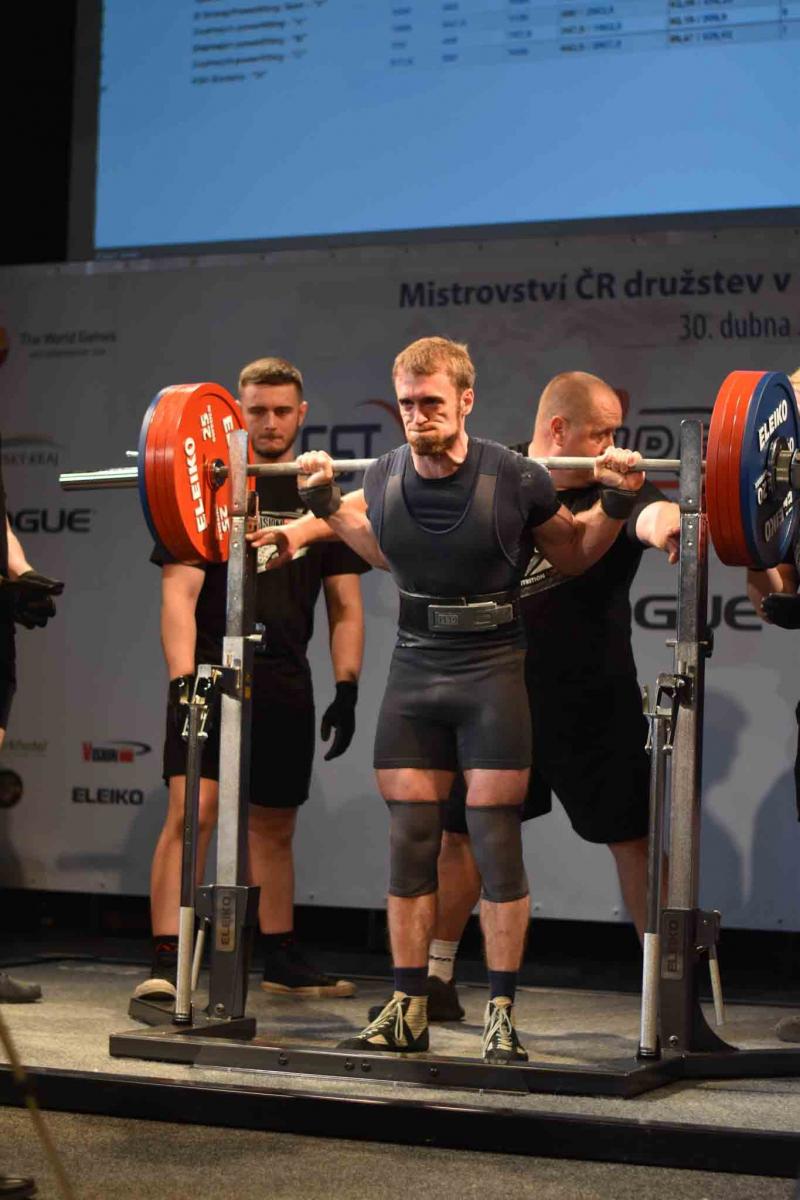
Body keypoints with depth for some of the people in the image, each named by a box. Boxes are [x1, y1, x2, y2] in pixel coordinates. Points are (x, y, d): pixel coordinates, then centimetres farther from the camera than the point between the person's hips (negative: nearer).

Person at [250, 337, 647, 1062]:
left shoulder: (514, 479, -15)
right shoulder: (383, 478, -4)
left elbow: (574, 555, 4)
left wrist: (617, 504, -12)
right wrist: (324, 507, 12)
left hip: (491, 672, -4)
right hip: (414, 670, 4)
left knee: (495, 841, -3)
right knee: (410, 843, 5)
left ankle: (501, 1017, 5)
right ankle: (407, 1011, 14)